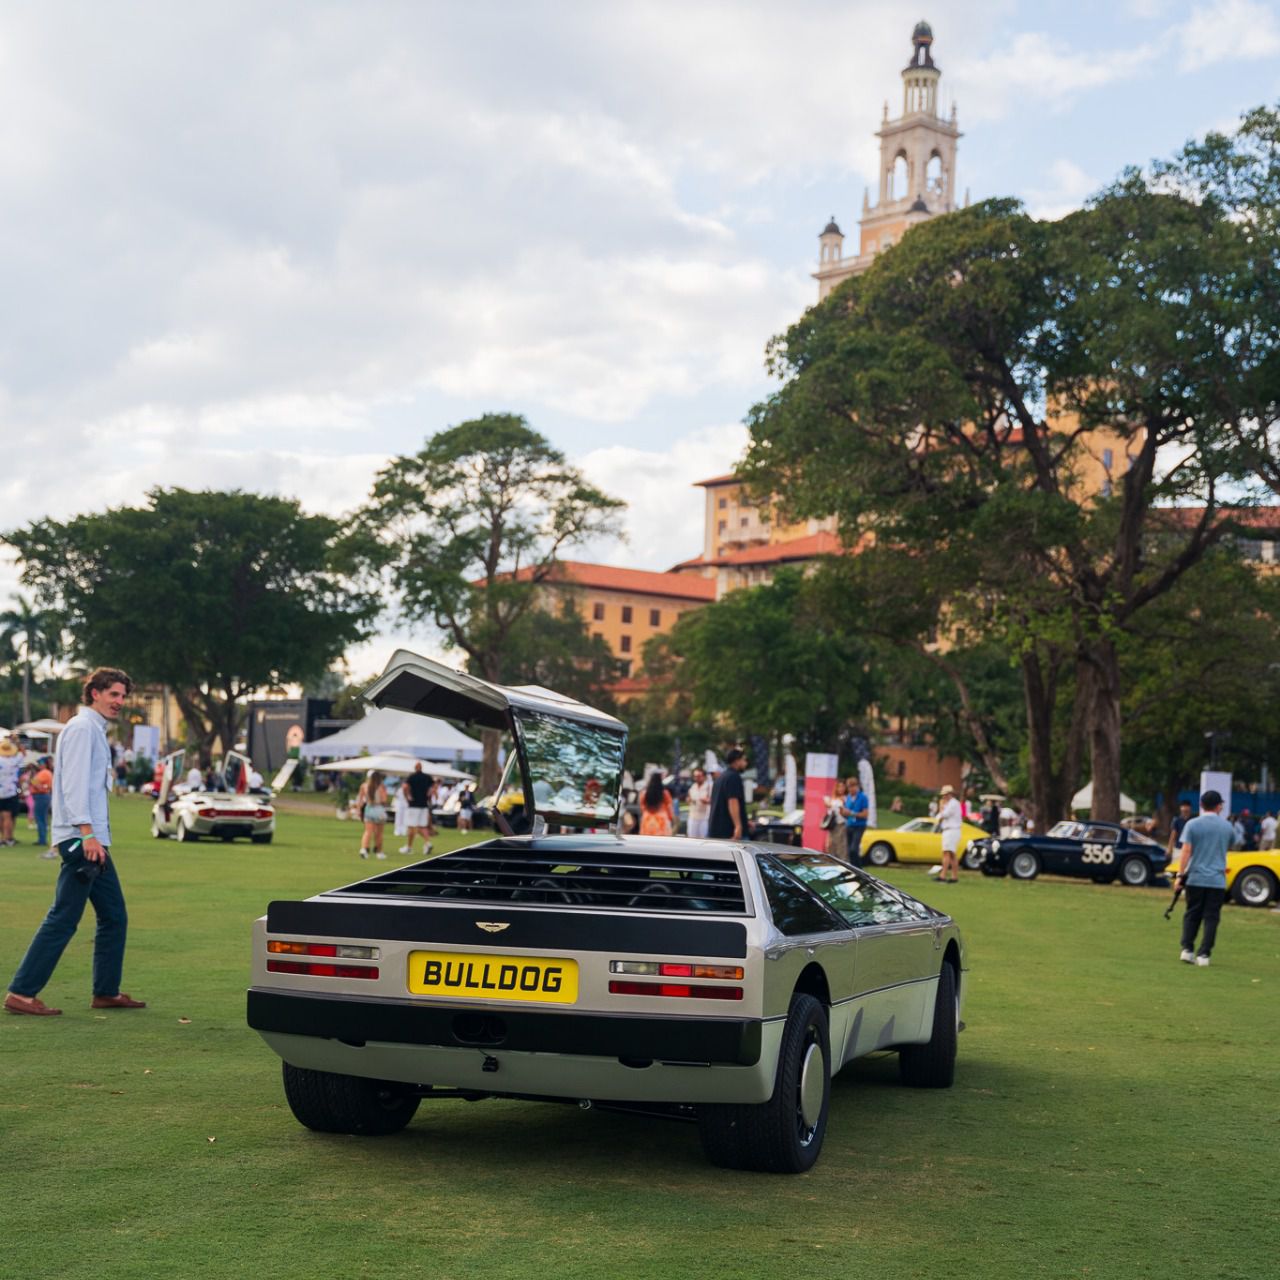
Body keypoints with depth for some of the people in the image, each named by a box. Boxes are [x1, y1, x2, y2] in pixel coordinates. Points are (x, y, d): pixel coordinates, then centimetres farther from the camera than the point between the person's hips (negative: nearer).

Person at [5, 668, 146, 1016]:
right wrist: (87, 833, -24)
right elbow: (74, 782, -18)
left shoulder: (97, 732, 22)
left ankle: (106, 992, 18)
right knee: (63, 919, -10)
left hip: (94, 840, 10)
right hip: (81, 840, -10)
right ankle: (21, 993, -7)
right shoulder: (82, 728, -9)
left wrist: (98, 837, 18)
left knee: (114, 916, 12)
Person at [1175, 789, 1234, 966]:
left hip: (1195, 878, 0)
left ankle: (1187, 949, 1)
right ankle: (1204, 954, -2)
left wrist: (1180, 875, -8)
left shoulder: (1192, 824, -4)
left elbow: (1186, 851, -9)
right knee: (1211, 918, 4)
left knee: (1191, 915, 12)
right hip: (1217, 880, 0)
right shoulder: (1227, 826, 3)